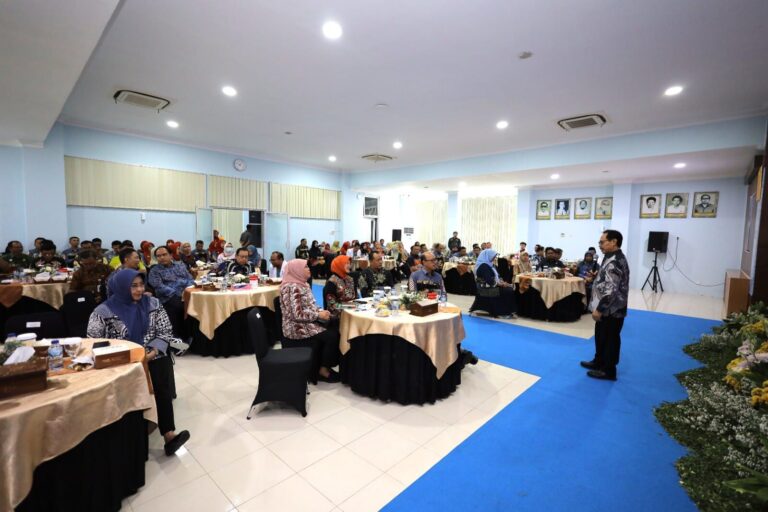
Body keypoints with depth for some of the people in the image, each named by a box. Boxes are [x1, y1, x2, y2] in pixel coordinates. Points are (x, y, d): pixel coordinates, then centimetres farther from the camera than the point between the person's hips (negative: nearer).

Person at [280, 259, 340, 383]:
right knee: (332, 336, -15)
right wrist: (319, 315, -17)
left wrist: (321, 311, -3)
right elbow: (297, 314, -25)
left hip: (305, 323, 9)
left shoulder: (302, 284, 10)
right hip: (297, 327, -9)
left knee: (334, 329, -7)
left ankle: (325, 366, 5)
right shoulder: (292, 287, -20)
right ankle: (323, 370, 3)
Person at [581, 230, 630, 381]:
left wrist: (599, 309, -23)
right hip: (608, 308, 10)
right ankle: (599, 362, 36)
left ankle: (608, 370, 18)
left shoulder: (614, 262, -24)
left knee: (609, 339, 4)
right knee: (601, 336, 21)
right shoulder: (613, 258, 9)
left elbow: (611, 290, -28)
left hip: (611, 310, -10)